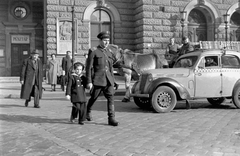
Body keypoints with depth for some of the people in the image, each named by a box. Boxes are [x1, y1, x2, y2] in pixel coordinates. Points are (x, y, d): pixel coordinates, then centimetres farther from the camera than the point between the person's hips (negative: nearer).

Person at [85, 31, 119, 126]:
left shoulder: (109, 53, 14)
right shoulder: (93, 52, -5)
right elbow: (88, 67, -8)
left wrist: (112, 81, 17)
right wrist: (89, 82, -14)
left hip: (108, 80, 5)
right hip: (97, 80, -4)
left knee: (111, 98, -6)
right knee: (93, 98, 11)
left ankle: (111, 119, -4)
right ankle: (88, 112, 39)